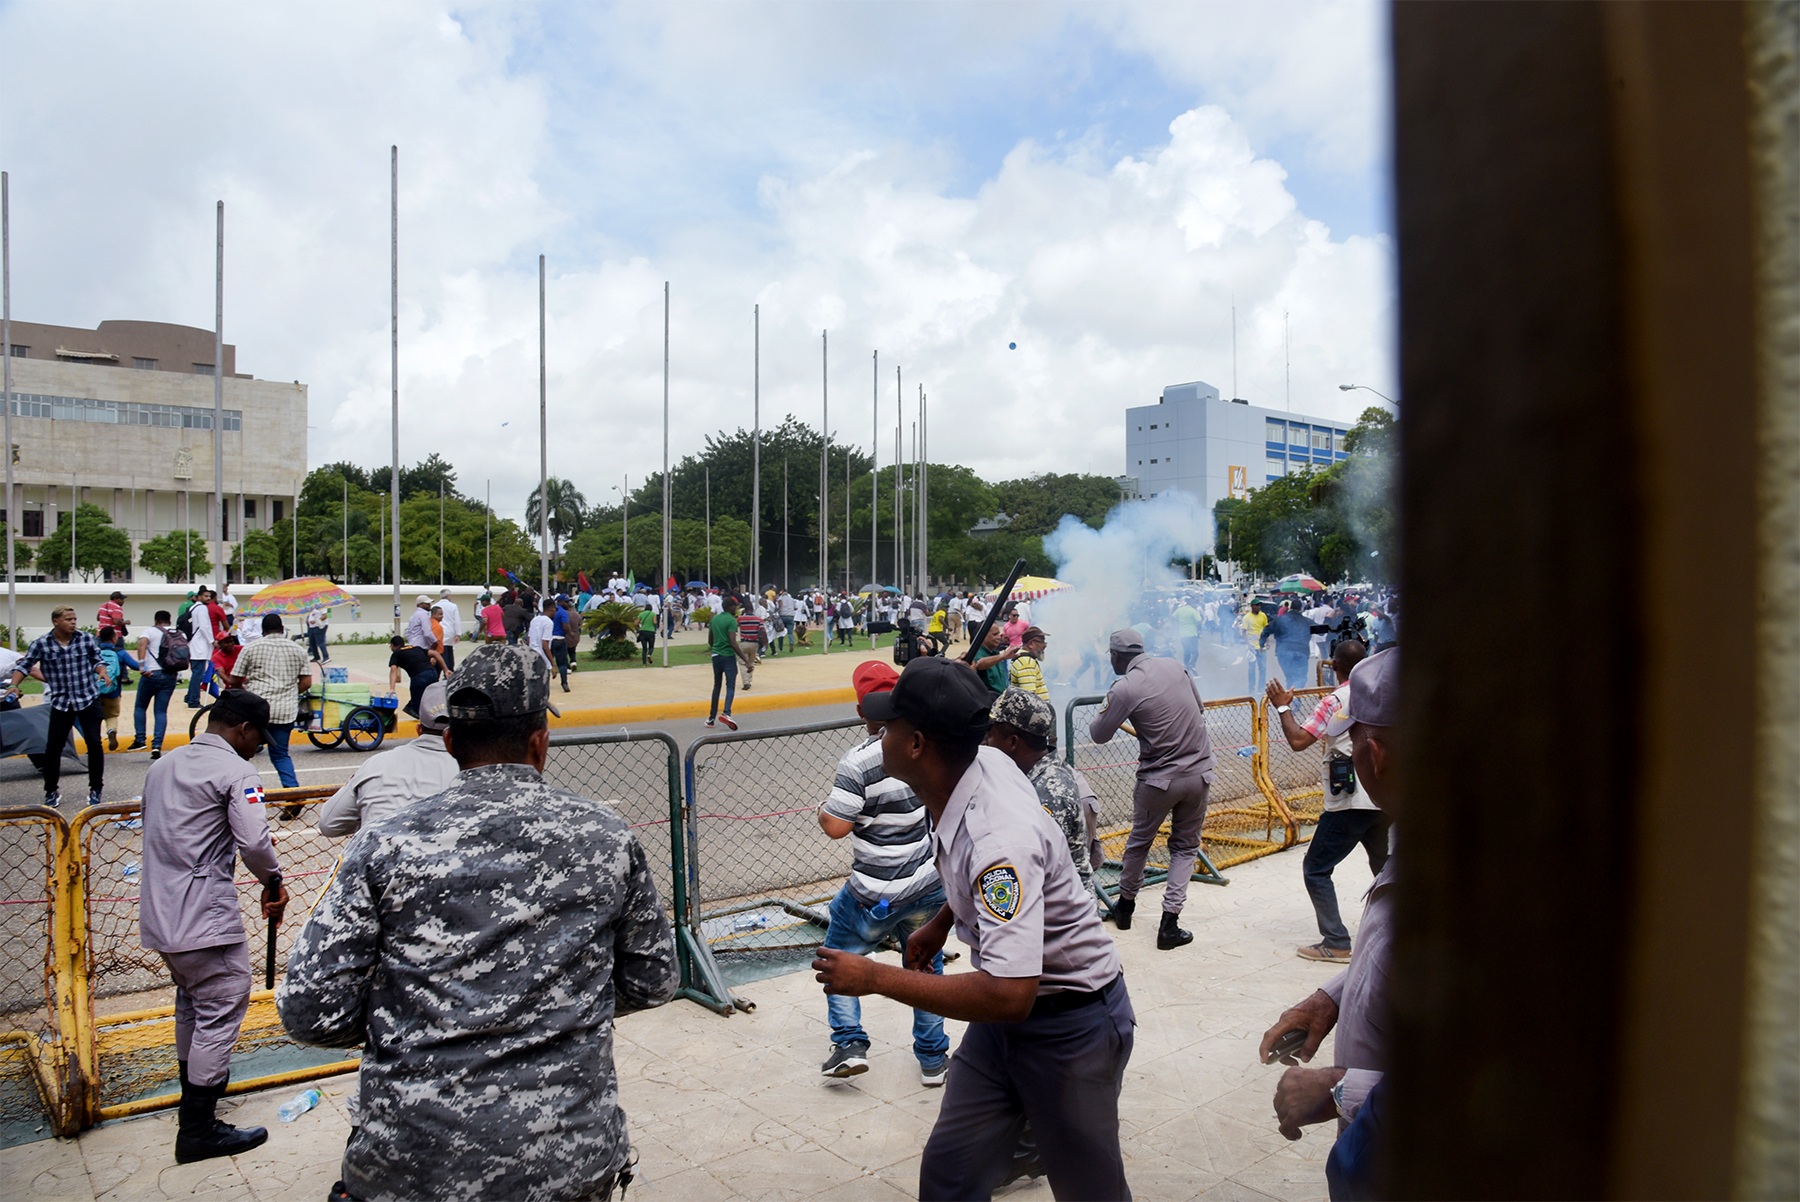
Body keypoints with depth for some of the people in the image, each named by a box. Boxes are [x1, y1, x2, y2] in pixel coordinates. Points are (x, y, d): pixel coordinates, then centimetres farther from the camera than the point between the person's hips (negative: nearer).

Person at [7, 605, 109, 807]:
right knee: (52, 747, 0)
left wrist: (102, 672, -9)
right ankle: (51, 791, 17)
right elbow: (24, 665, 4)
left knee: (94, 743, -2)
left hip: (88, 699, 0)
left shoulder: (87, 639, 0)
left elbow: (96, 660, 10)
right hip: (60, 702, 0)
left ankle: (96, 789, 11)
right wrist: (14, 685, -9)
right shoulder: (41, 644, -3)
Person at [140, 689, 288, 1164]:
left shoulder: (162, 765, 13)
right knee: (222, 1008, -1)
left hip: (158, 912, 9)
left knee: (191, 997, 26)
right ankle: (197, 1129, 3)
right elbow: (255, 842, -24)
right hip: (204, 917, -9)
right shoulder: (234, 771, -15)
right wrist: (274, 883, -8)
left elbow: (152, 828, 22)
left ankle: (196, 1083, 43)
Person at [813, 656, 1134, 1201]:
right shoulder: (986, 762, -8)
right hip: (1011, 1007, 8)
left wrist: (874, 978, -32)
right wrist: (941, 922, 19)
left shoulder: (1000, 839, -35)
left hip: (1070, 1023, -8)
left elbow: (1008, 996, -40)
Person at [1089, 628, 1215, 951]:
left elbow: (1099, 735, -4)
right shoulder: (1174, 666, 0)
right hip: (1200, 772, 4)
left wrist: (1104, 710, 15)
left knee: (1139, 841, 18)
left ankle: (1126, 905, 34)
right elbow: (1199, 709, 14)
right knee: (1185, 846, 14)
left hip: (1159, 779, -4)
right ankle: (1170, 923, 8)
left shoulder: (1125, 689, -15)